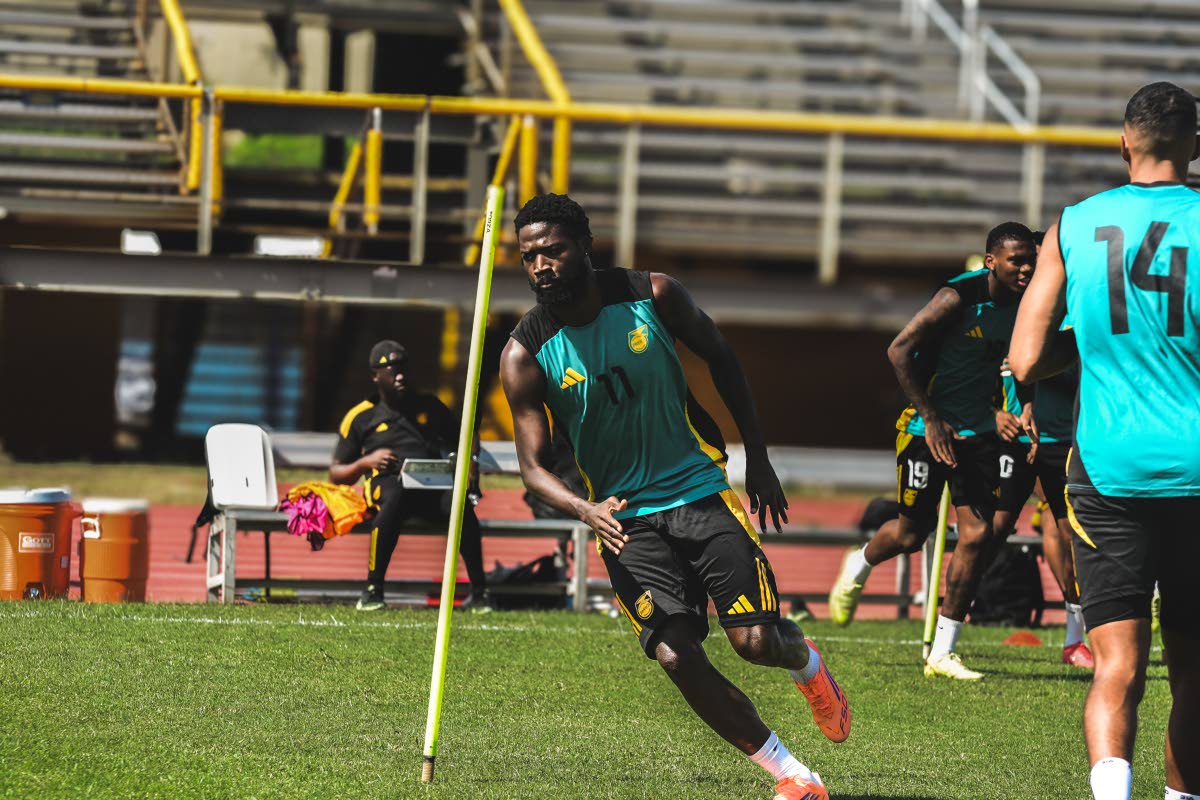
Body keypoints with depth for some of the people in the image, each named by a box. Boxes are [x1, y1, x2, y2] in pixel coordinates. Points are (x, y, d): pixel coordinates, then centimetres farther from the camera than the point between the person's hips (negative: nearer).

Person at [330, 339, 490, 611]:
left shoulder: (429, 406, 27)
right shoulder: (360, 417, 18)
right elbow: (336, 474, 17)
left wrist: (469, 464, 8)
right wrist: (366, 462, -3)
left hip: (433, 482, 2)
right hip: (387, 483, -2)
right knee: (395, 498, -42)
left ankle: (479, 592, -35)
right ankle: (373, 591, -39)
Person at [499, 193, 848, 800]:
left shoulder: (651, 295, -7)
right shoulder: (525, 356, -9)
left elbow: (720, 357, 10)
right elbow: (533, 466, -8)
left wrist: (758, 459, 12)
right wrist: (585, 510, -29)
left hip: (700, 488, 0)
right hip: (625, 516, 0)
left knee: (756, 640, -9)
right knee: (676, 656, -16)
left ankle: (807, 664, 31)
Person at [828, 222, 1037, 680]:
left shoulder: (1023, 305, 1)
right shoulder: (959, 298, -20)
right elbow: (899, 351, -19)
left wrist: (1027, 410, 4)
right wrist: (931, 418, -21)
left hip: (977, 432, 5)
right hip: (927, 428, -5)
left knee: (978, 535, -6)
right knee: (912, 534, 3)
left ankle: (942, 653, 3)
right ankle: (859, 565, 40)